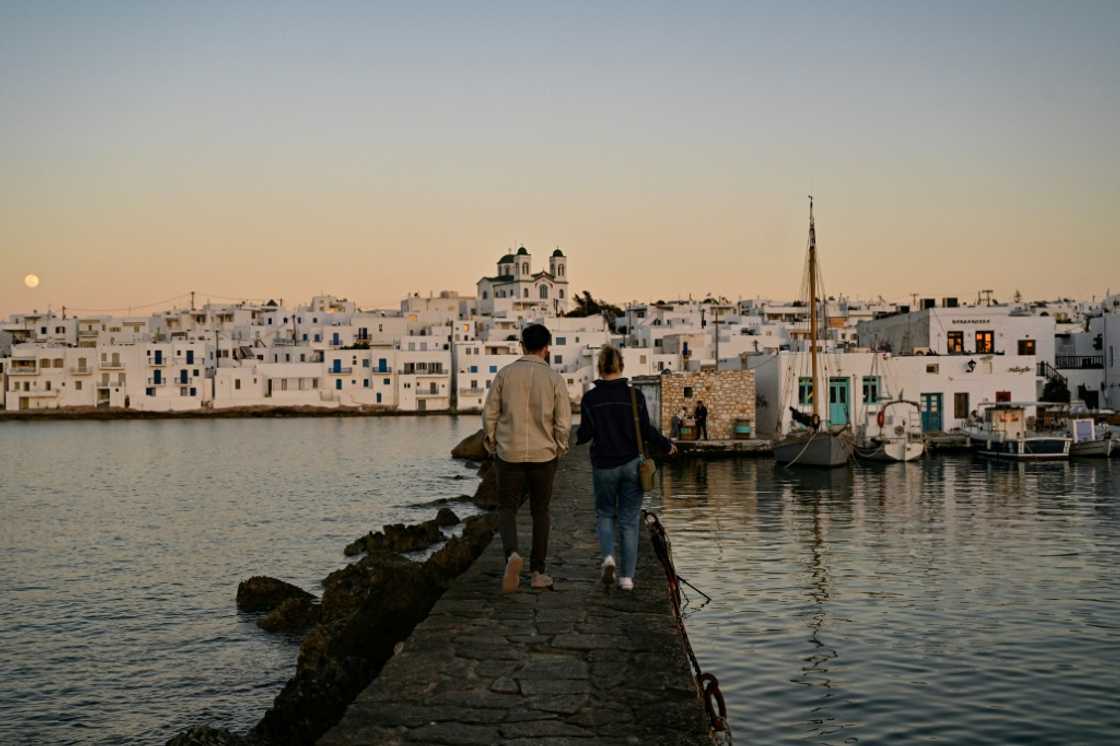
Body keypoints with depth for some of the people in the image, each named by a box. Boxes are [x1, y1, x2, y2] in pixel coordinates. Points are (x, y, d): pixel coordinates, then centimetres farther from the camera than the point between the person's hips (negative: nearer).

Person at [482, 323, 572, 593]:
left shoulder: (505, 373, -2)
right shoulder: (554, 378, -4)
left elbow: (489, 413, 0)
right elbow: (563, 422, -6)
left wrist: (491, 445, 12)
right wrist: (560, 449, 10)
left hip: (510, 454, 0)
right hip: (543, 454, 0)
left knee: (507, 509, 8)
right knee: (540, 512, 13)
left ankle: (512, 554, -19)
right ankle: (538, 572, 15)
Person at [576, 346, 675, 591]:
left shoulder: (590, 398, -6)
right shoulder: (634, 395, -5)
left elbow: (585, 434, -4)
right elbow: (646, 430, -4)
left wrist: (576, 436, 19)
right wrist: (667, 445, 13)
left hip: (603, 466, 0)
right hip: (631, 465, 0)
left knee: (604, 514, 18)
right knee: (629, 520, 8)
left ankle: (608, 556, -7)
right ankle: (627, 576, 5)